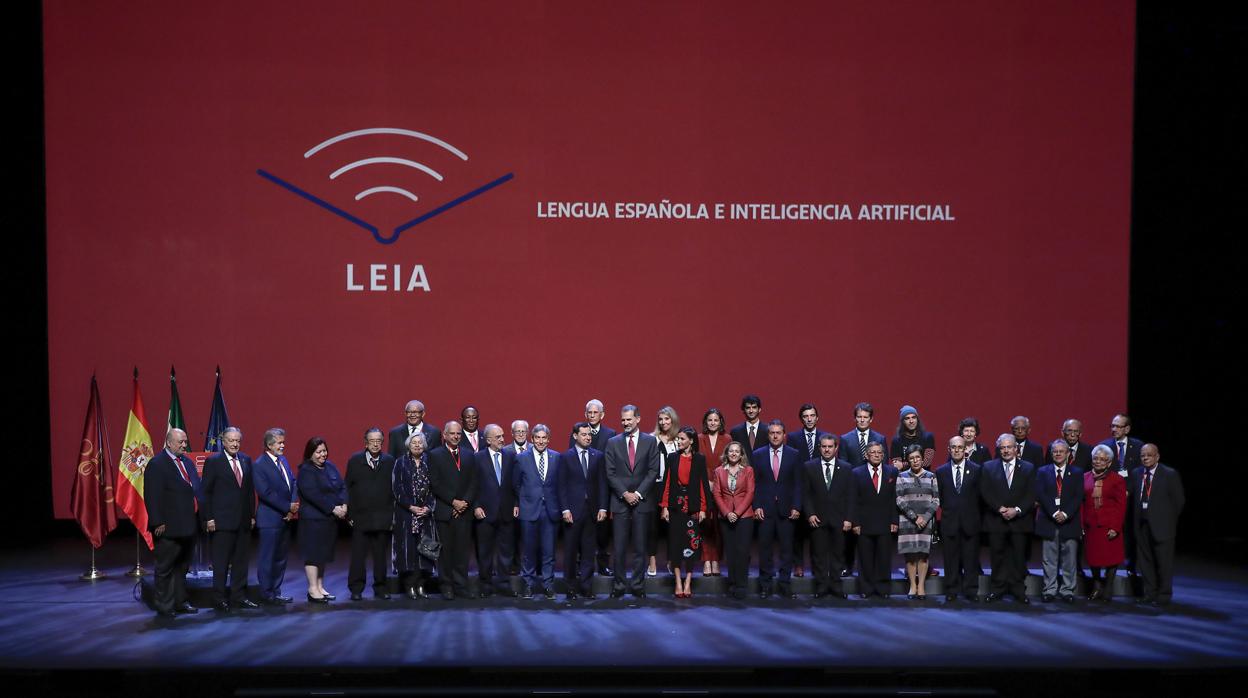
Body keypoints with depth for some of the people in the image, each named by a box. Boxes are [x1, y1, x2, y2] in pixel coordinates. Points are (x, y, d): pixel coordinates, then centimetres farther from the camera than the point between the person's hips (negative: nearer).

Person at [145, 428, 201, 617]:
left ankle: (180, 601, 27)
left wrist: (198, 517, 9)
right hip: (169, 528, -8)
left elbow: (196, 487, 16)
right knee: (165, 568, 3)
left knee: (182, 566, 17)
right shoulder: (156, 465, -11)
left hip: (188, 526, 8)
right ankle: (164, 607, 9)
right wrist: (158, 523, -20)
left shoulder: (187, 462, 13)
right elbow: (152, 497, -16)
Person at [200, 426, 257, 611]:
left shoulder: (246, 460, 11)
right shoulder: (213, 461, -4)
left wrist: (252, 515, 9)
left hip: (243, 521, 5)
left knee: (241, 561, 9)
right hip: (222, 521, -5)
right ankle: (219, 599, 8)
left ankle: (239, 597, 17)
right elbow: (206, 492, -4)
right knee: (221, 562, 1)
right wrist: (209, 518, -9)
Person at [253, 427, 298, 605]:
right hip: (270, 518, -8)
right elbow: (265, 493, -18)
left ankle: (275, 592, 20)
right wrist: (288, 507, -15)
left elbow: (293, 484, 11)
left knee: (281, 557, 12)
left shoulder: (283, 460, 12)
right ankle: (266, 595, 7)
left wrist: (293, 507, -4)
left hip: (286, 518, 8)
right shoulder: (259, 465, -12)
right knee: (267, 558, 0)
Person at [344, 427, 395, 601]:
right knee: (358, 555, 2)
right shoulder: (354, 460, 3)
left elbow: (394, 488, 3)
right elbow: (348, 488, 3)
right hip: (360, 516, -1)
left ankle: (381, 588, 16)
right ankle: (356, 589, 10)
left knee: (381, 555, 7)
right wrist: (349, 513, -3)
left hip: (383, 517, 1)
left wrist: (393, 514, -2)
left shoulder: (390, 461, 4)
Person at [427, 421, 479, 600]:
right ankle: (446, 587, 7)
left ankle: (461, 586, 7)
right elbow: (435, 484, -5)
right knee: (445, 550, 1)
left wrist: (465, 502, -6)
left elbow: (473, 483, 8)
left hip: (464, 511, 3)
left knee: (463, 550, 2)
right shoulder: (435, 455, 2)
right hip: (444, 511, -3)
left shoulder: (469, 455, 13)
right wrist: (453, 501, -11)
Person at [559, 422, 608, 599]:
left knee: (588, 551, 4)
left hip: (592, 510, 2)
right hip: (572, 510, -2)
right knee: (570, 551, 3)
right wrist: (564, 509, -9)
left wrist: (602, 507, 0)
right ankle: (571, 588, 11)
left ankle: (586, 587, 11)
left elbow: (602, 483, 7)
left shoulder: (598, 456, 7)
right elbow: (562, 485, -1)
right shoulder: (566, 457, 1)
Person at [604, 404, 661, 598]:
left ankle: (638, 585, 9)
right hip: (620, 501, 0)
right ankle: (619, 584, 7)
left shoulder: (650, 441, 5)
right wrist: (625, 494, -8)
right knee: (619, 547, 0)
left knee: (640, 546, 3)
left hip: (642, 501, 0)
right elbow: (610, 473, 2)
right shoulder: (613, 442, 6)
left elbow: (653, 471, 0)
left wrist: (638, 493, -8)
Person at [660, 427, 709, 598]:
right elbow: (667, 482, 4)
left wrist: (703, 508, -5)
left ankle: (688, 582, 7)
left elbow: (703, 484, 0)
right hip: (675, 505, 2)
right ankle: (678, 582, 8)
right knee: (675, 543, 1)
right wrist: (665, 506, -1)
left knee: (691, 544, 0)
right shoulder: (672, 457, 6)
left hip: (693, 507, -2)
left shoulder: (699, 459, 1)